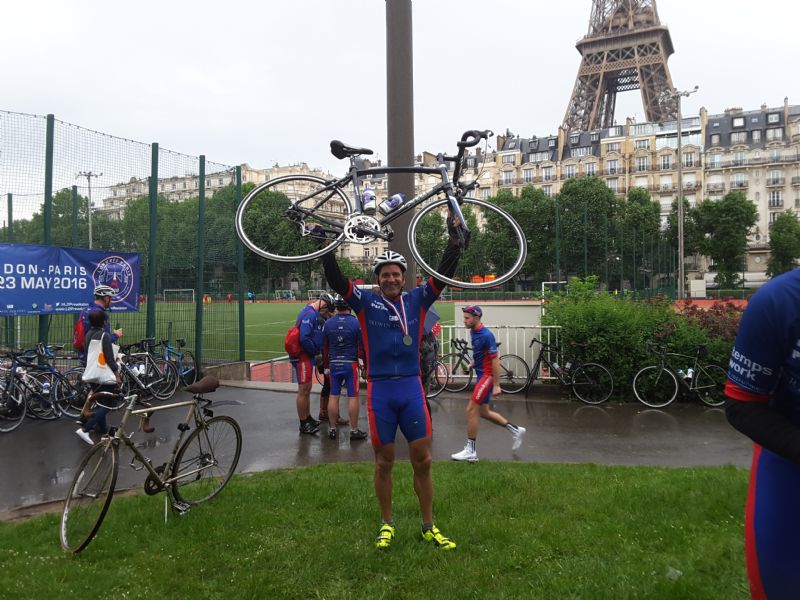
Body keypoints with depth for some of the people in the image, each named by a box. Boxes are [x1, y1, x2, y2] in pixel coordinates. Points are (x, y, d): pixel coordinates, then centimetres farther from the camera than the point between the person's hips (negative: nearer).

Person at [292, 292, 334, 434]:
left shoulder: (314, 313, 14)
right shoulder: (310, 314, -19)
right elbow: (304, 339, -27)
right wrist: (316, 352, -15)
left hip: (308, 355, 10)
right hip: (303, 356, -10)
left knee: (306, 389, 20)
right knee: (304, 390, -3)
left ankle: (308, 418, 33)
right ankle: (303, 424, 5)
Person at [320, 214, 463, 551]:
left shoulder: (417, 300, 6)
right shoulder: (366, 302, 1)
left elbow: (444, 274, -1)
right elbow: (335, 280, -9)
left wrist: (454, 239, -7)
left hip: (411, 387, 2)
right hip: (379, 390, -1)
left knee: (422, 460, 6)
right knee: (384, 462, 9)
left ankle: (428, 526, 21)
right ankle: (387, 524, 27)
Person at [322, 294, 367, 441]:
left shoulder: (328, 323, 1)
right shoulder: (356, 323, -9)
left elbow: (324, 347, 9)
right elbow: (362, 346, -6)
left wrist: (326, 366, 19)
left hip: (334, 364, 3)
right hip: (351, 364, -3)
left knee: (333, 396, 9)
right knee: (353, 397, 2)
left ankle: (332, 428, 16)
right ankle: (354, 430, 7)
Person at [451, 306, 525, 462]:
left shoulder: (486, 335, -20)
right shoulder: (473, 332, 7)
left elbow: (495, 360, -20)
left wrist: (496, 385, -21)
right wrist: (473, 363, 9)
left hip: (487, 376, -9)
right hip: (481, 374, 9)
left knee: (471, 410, -8)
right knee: (483, 412, 15)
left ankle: (470, 451, 1)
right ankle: (516, 430, 30)